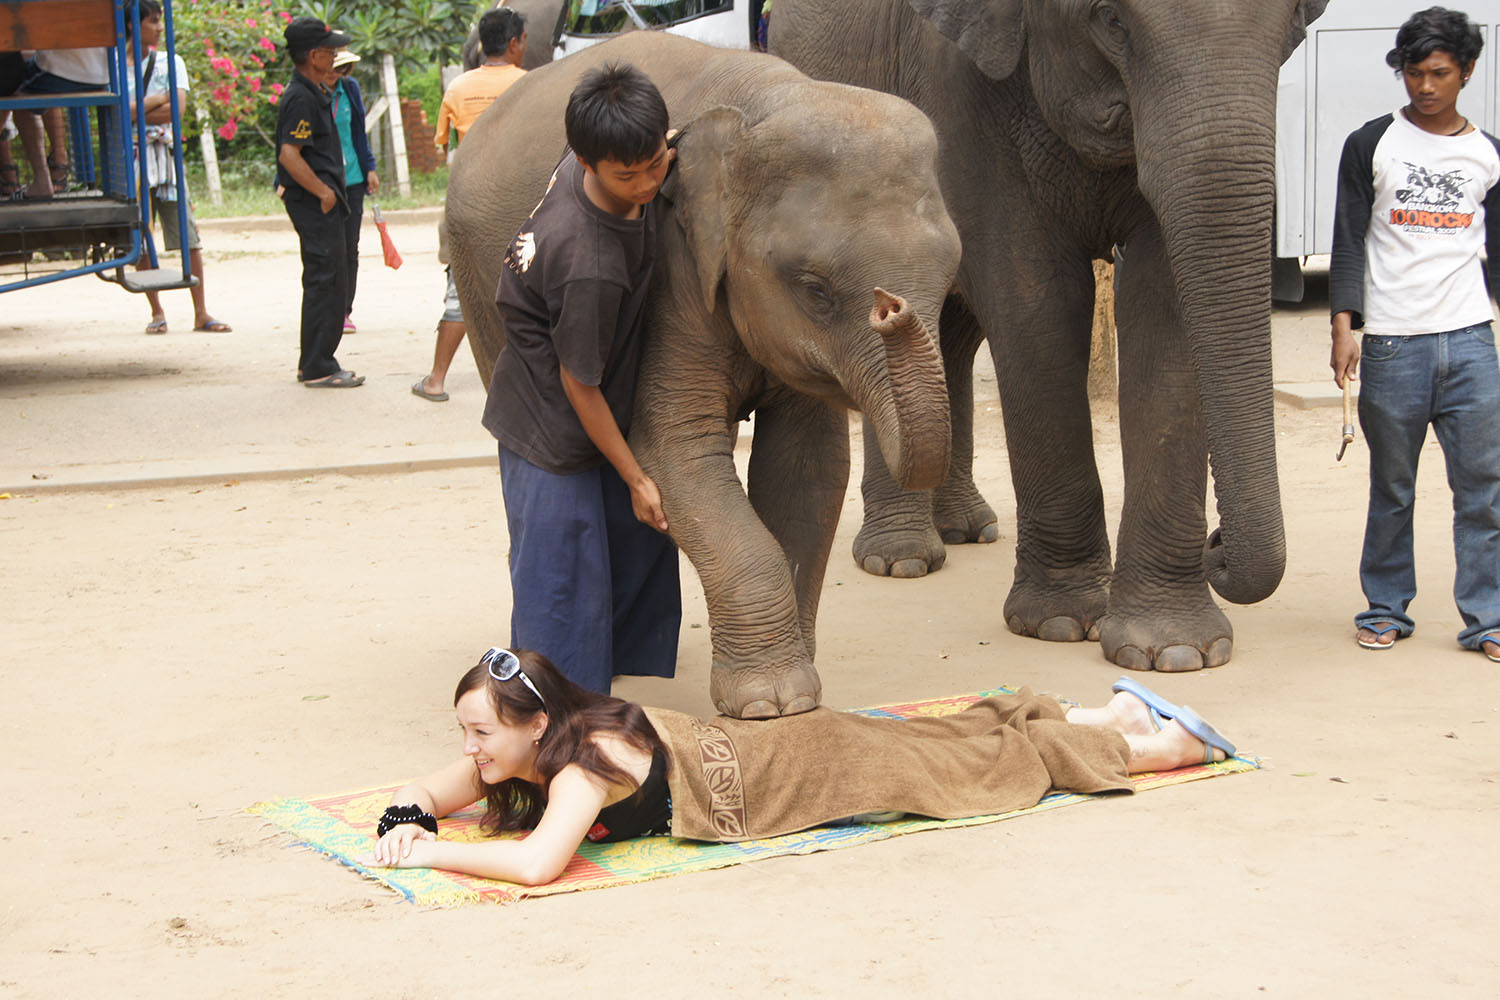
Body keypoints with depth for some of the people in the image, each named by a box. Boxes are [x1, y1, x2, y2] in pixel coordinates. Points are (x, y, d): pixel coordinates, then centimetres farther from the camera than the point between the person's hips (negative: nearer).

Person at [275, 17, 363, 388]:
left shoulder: (316, 92, 15)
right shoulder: (300, 98, -17)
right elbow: (290, 155, -25)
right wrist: (323, 191, -19)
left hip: (323, 203, 11)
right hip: (314, 203, -11)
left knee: (330, 283, 15)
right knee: (324, 281, -8)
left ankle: (315, 364, 22)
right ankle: (318, 368, -4)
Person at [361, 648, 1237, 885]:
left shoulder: (588, 753, -33)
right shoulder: (506, 761, -9)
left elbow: (538, 864, -46)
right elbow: (423, 792, 3)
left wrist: (434, 855, -36)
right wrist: (407, 823, -18)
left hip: (819, 769, -6)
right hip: (786, 749, 6)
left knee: (1000, 755, 11)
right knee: (969, 740, 23)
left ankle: (1173, 741, 30)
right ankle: (1122, 710, 42)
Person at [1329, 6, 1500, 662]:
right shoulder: (1371, 145, 4)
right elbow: (1349, 241, 1)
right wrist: (1344, 324, -8)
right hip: (1392, 342, -2)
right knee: (1391, 485, 4)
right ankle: (1386, 608, 15)